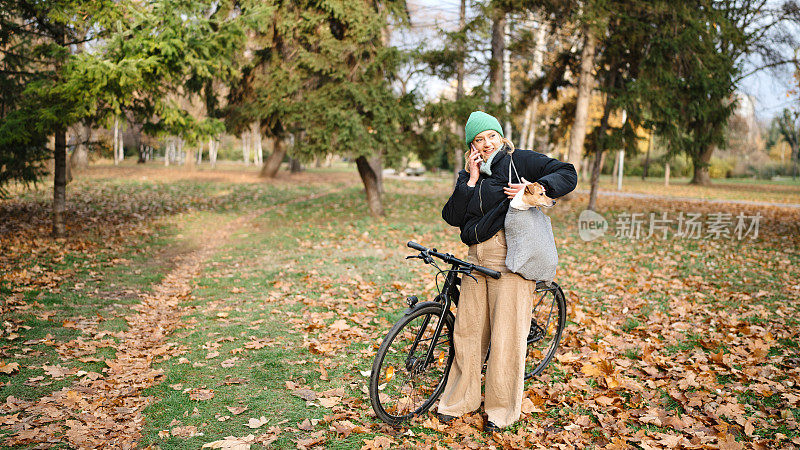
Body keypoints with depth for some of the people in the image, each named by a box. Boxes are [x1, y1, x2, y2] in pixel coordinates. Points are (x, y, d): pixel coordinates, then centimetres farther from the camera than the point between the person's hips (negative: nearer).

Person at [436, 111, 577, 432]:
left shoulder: (520, 161, 5)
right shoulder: (470, 175, 18)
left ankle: (502, 409, 13)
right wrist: (470, 180, -2)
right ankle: (460, 399, 24)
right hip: (476, 257, 5)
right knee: (467, 329, 7)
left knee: (506, 334, -3)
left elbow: (567, 174, -2)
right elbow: (452, 217, 5)